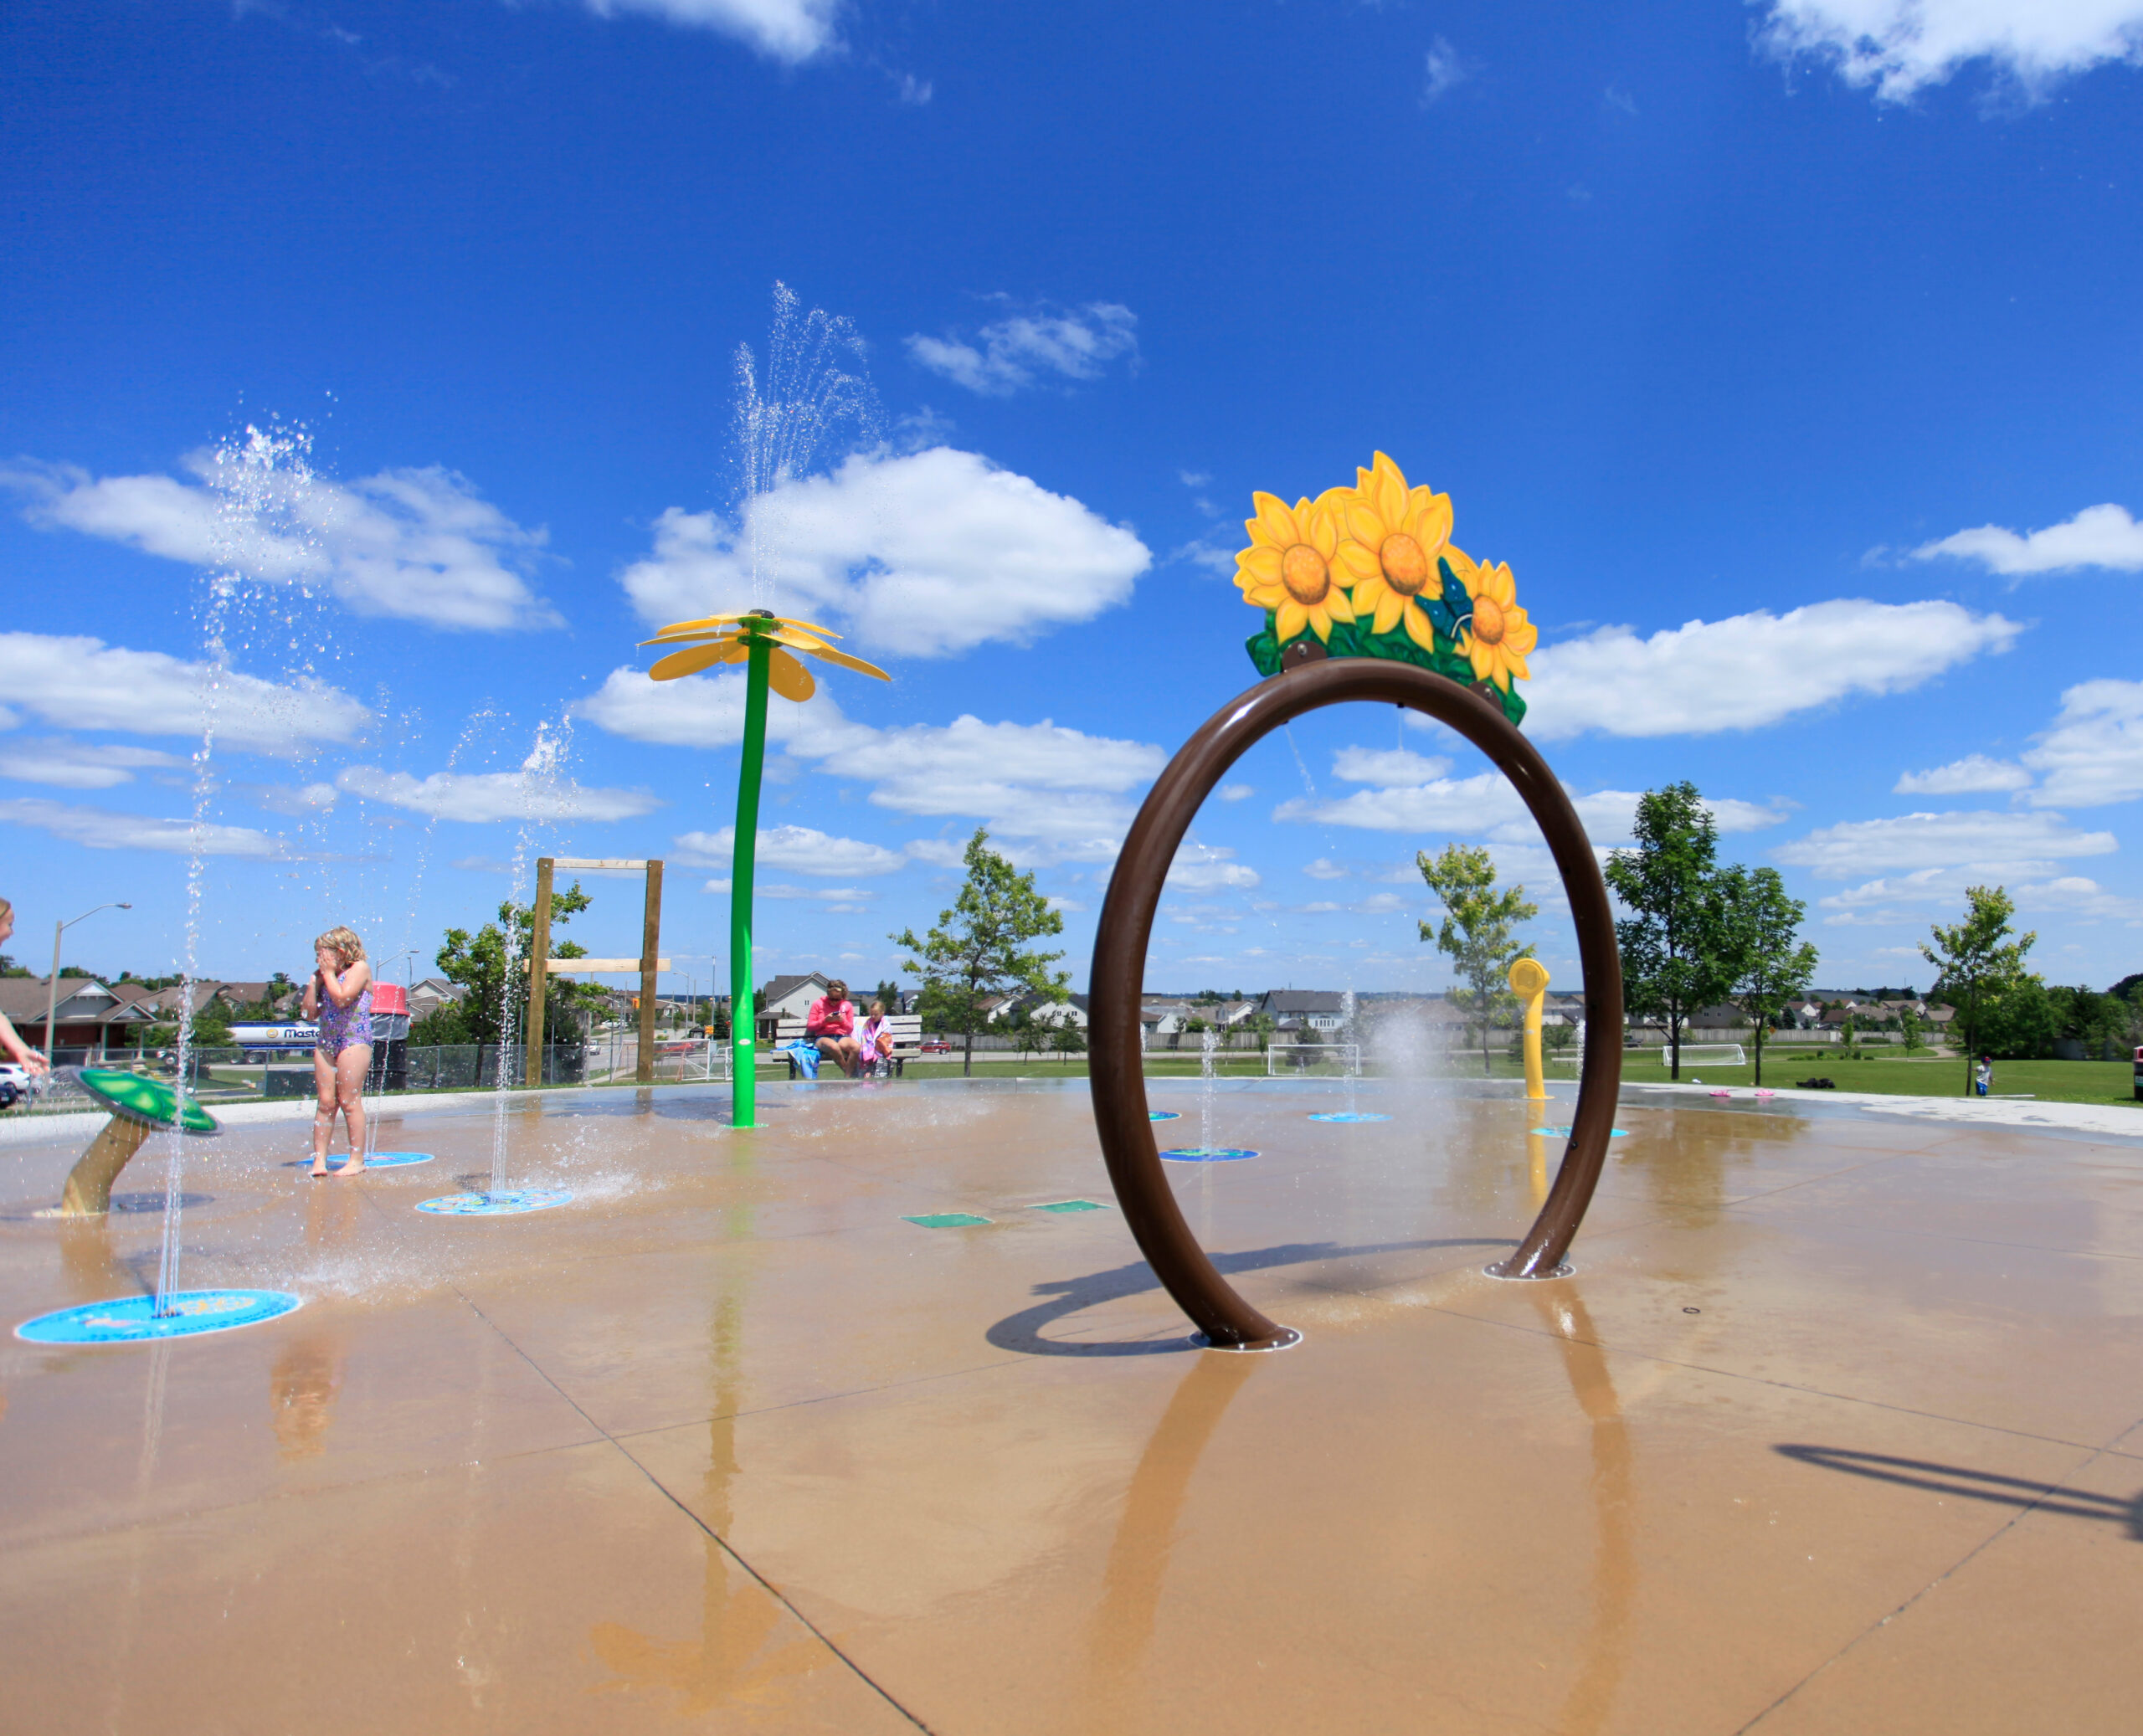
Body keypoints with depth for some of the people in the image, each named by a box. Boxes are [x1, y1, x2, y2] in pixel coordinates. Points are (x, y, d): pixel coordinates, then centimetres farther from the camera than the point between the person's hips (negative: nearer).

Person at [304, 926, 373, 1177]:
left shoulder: (360, 968, -2)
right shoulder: (326, 978, 19)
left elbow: (341, 998, -17)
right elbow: (311, 1012, 12)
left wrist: (328, 972, -4)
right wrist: (314, 979, 9)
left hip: (354, 1040, -7)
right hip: (326, 1042, 7)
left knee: (349, 1101, -8)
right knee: (326, 1102, 3)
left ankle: (357, 1161, -4)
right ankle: (319, 1160, 3)